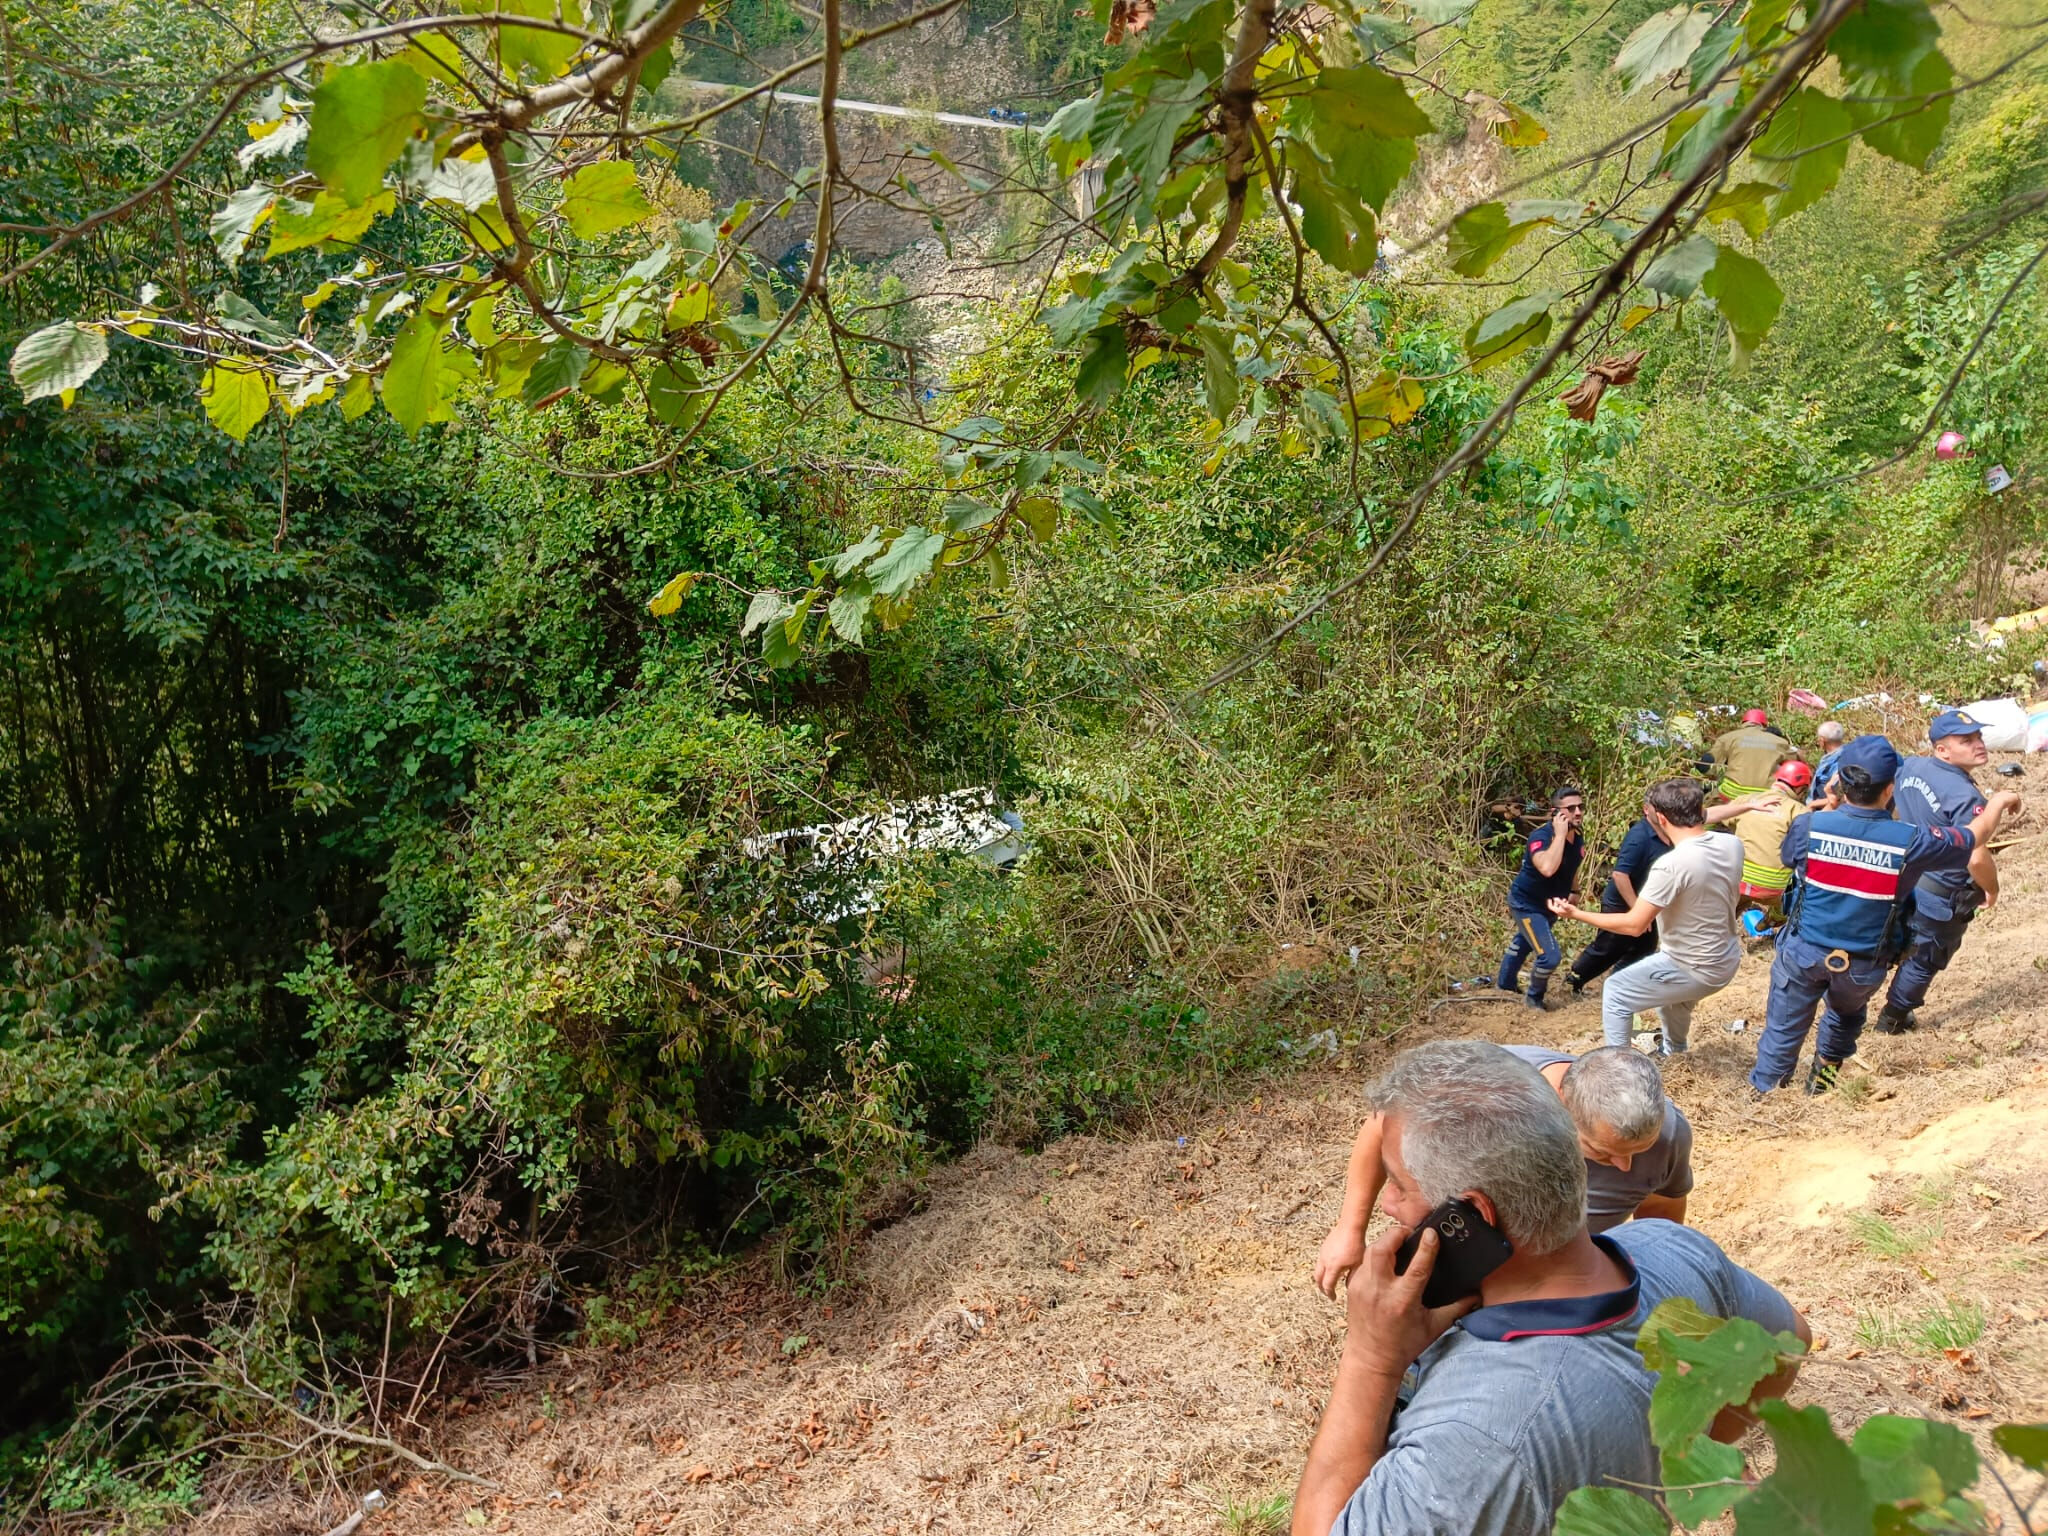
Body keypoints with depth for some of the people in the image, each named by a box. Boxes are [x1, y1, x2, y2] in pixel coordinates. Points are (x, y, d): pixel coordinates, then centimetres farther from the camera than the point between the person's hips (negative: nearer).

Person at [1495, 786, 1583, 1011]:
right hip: (1526, 903, -9)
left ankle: (1505, 984, 53)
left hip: (1548, 904, 9)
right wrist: (1560, 834, -43)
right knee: (1550, 956, -17)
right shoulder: (1541, 836, -31)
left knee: (1523, 942, 29)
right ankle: (1534, 998, 10)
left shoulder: (1578, 840, -6)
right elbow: (1547, 868, -51)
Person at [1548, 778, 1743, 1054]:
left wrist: (1577, 914, -14)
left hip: (1697, 971, -8)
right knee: (1672, 989, 38)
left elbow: (1634, 925, -24)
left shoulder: (1672, 865, -30)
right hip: (1728, 960, 8)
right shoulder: (1732, 844, -9)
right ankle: (1674, 1050, 61)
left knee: (1616, 993, 12)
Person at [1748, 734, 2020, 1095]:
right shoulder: (1911, 842, -19)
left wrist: (1829, 808, 15)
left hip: (1803, 952, 0)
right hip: (1863, 965, 0)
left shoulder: (1809, 827, -20)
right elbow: (1974, 836, 1)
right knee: (1846, 1015, 31)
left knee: (1784, 1025, 14)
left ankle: (1764, 1092, 22)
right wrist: (1998, 802, 23)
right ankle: (1826, 1067, 44)